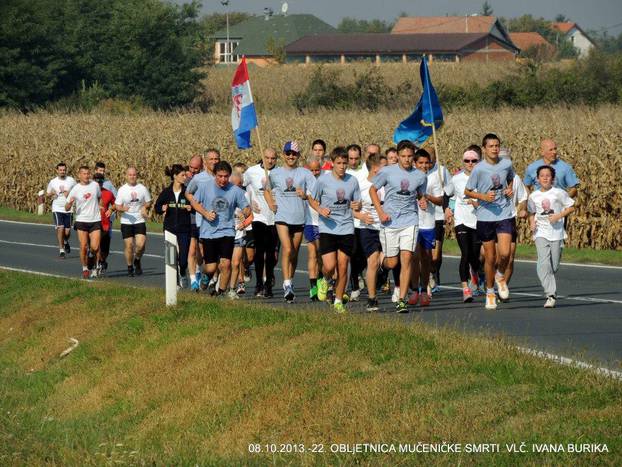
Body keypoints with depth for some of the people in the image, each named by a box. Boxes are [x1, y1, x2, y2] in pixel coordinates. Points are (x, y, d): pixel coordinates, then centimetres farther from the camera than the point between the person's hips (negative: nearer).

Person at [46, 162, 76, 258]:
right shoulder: (53, 182, 3)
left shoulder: (71, 181, 1)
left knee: (67, 231, 2)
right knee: (60, 228, -14)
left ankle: (66, 242, 37)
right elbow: (47, 194, 15)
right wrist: (51, 194, -9)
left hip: (68, 210, 1)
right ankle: (61, 249, -5)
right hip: (57, 209, -1)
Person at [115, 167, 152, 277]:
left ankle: (137, 261, 15)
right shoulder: (122, 190, 0)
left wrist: (144, 208, -10)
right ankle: (130, 267, 14)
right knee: (129, 245, -2)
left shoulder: (142, 188, 3)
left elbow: (148, 202, 12)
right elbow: (117, 206, 1)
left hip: (139, 221, 0)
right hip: (126, 221, 0)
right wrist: (123, 209, -21)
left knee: (141, 244, -14)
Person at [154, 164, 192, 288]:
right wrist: (162, 209, -11)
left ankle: (183, 274, 26)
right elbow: (157, 207, 10)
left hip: (184, 229, -1)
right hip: (170, 229, 1)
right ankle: (176, 282, 15)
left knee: (183, 258, -6)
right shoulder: (166, 192, 1)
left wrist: (190, 208, -16)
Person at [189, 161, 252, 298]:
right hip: (208, 232, 0)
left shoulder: (236, 190, -1)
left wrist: (246, 212, -22)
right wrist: (205, 213, -8)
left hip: (227, 231, 0)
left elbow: (246, 208, 3)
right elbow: (194, 202, 8)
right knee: (210, 268, 0)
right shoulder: (205, 187, -1)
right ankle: (211, 279, 37)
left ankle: (222, 289, 6)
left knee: (225, 263, -16)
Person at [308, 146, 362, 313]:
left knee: (343, 267, 2)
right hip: (327, 229, -2)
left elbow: (358, 204, 11)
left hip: (347, 229, 2)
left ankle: (338, 301, 16)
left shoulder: (352, 181, 3)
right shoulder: (323, 180, -4)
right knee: (329, 266, -13)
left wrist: (357, 206, -13)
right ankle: (324, 281, 23)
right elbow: (312, 200, 7)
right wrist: (320, 210, -13)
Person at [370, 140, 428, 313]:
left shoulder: (420, 176, 5)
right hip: (390, 221, -1)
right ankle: (382, 264, 42)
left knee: (406, 259, -12)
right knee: (392, 263, 3)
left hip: (410, 222, 1)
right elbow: (373, 190, 7)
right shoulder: (387, 172, -3)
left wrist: (423, 202, -2)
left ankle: (401, 300, -10)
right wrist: (381, 212, -4)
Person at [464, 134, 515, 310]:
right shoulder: (479, 169, -8)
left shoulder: (507, 164, 1)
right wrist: (483, 197, -16)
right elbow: (467, 191, 0)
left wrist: (510, 189, 2)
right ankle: (490, 292, 22)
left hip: (505, 214, 1)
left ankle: (500, 276, 16)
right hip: (485, 216, -1)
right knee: (490, 257, 4)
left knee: (504, 253, -16)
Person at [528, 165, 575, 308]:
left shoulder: (559, 193, -3)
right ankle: (551, 295, -21)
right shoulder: (534, 196, 6)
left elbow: (571, 207, 2)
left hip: (556, 233, -1)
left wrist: (559, 216, -12)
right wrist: (532, 223, -1)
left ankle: (551, 290, 29)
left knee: (554, 266, 4)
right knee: (543, 263, -17)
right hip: (541, 233, 1)